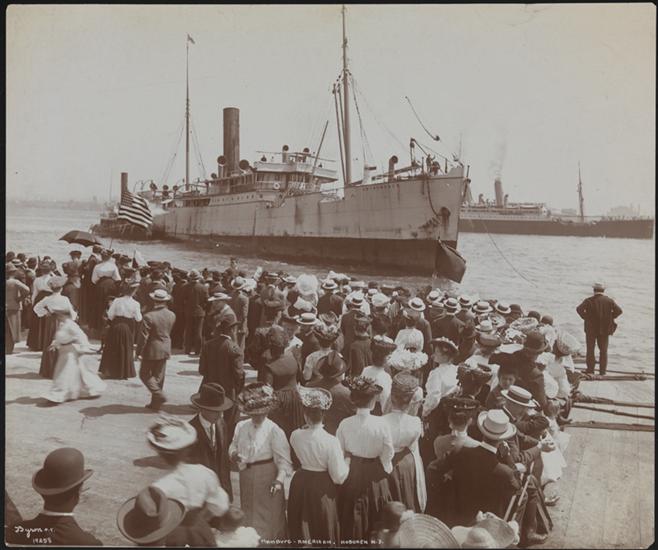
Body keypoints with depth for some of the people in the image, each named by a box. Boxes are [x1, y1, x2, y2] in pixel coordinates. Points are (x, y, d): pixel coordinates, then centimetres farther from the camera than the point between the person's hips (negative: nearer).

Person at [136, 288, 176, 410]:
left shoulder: (149, 316, -19)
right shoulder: (172, 315, -2)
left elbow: (143, 337, -15)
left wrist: (138, 351, -5)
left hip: (151, 350, -6)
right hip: (165, 349, 6)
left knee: (145, 374, 9)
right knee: (158, 376, 13)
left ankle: (158, 394, -6)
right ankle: (155, 403, 19)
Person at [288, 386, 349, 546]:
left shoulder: (295, 436, -12)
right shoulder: (331, 441, -24)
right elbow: (339, 477, -18)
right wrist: (346, 461, 0)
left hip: (300, 484, 4)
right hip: (322, 489, -4)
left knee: (302, 531, 22)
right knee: (323, 532, 16)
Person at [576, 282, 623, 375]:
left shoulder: (589, 300, -7)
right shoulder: (609, 300, 0)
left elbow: (579, 309, -18)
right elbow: (619, 311, -7)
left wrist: (586, 318, -6)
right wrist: (610, 318, 2)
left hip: (591, 329, -2)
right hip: (605, 329, 2)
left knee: (590, 350, 7)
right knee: (603, 350, 11)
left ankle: (590, 370, 7)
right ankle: (602, 371, 11)